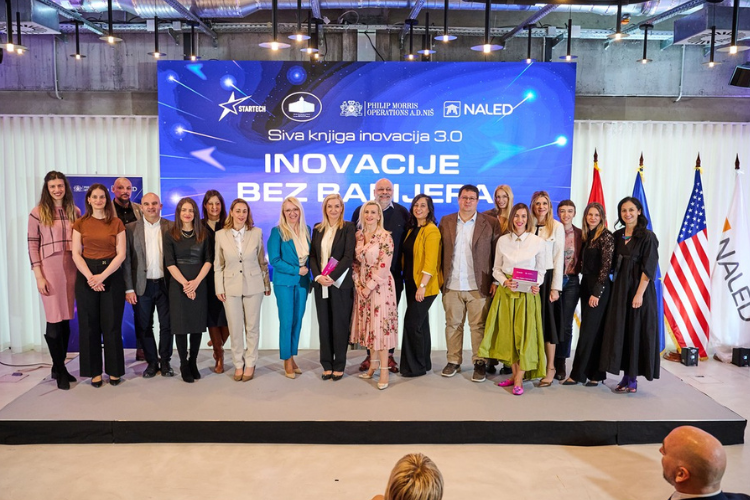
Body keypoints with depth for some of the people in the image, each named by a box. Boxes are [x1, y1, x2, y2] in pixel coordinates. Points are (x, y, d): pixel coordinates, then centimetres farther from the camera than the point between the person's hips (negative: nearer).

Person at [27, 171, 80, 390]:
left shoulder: (74, 211, 9)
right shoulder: (38, 213, -2)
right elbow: (32, 245, -3)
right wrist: (38, 276, -9)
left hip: (71, 269, 4)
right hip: (49, 269, -4)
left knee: (66, 320, 9)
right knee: (54, 321, -1)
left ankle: (59, 367, 22)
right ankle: (60, 371, 11)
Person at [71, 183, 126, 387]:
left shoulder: (117, 223, 3)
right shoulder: (80, 224, 6)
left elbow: (121, 254, -3)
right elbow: (76, 254, 0)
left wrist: (102, 276, -14)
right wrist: (90, 276, -13)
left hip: (112, 275, -1)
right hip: (86, 276, 1)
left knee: (112, 324, 1)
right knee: (89, 325, 4)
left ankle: (114, 370, 13)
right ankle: (94, 371, 14)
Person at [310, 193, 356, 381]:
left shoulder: (348, 228, -2)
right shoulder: (318, 229, 10)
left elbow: (348, 256, -10)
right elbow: (312, 255, 7)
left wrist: (332, 277, -17)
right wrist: (318, 276, -9)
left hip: (340, 283, -4)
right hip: (321, 283, 4)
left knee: (339, 325, 2)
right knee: (324, 325, 6)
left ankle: (339, 366, 11)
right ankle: (327, 365, 14)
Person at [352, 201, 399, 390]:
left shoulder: (385, 237, -11)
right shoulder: (358, 235, 7)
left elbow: (384, 266, -15)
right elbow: (355, 262, 11)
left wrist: (369, 287, -14)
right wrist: (358, 283, -1)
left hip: (380, 286, -6)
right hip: (361, 286, 6)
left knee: (380, 324, -5)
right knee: (367, 324, 10)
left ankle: (384, 371, -1)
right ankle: (373, 364, 22)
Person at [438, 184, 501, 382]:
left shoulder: (490, 223, 1)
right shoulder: (446, 222, 9)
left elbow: (497, 254, 0)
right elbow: (439, 252, 9)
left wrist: (495, 281, -5)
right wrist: (440, 279, 2)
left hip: (479, 286, -2)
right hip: (452, 285, 3)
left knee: (478, 326, 1)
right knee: (453, 325, 9)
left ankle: (480, 364, 11)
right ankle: (453, 361, 20)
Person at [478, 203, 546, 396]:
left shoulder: (538, 242, -2)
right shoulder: (502, 241, 4)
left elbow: (541, 270, 5)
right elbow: (496, 269, 8)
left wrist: (536, 285, -14)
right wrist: (505, 282, -11)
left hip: (528, 293, -2)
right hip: (506, 292, 2)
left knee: (525, 333, -4)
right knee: (508, 332, 6)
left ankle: (519, 380, 4)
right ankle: (515, 374, 20)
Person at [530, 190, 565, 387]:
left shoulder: (557, 227, -1)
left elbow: (559, 258, -3)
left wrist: (555, 287, -8)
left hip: (547, 278, -3)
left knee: (547, 321, 2)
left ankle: (550, 368, 11)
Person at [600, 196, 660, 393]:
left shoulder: (647, 237, -7)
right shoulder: (617, 235, 10)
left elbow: (648, 268, -13)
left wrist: (639, 294, -18)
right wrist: (615, 285, 6)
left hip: (639, 288, -6)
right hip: (619, 288, 6)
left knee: (636, 331, -1)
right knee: (620, 331, 6)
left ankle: (632, 379, 6)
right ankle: (626, 375, 15)